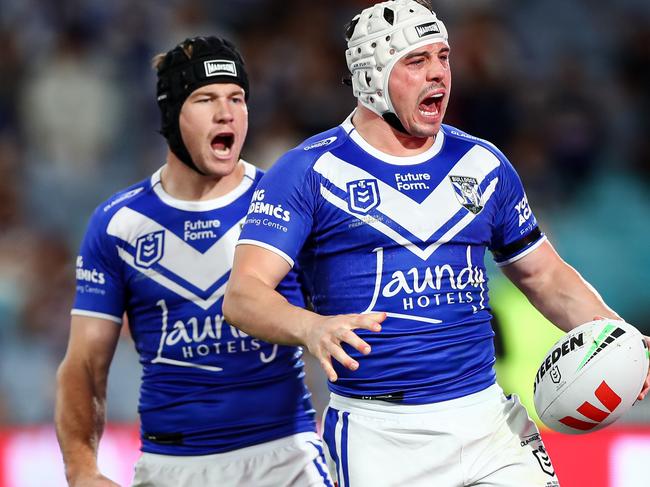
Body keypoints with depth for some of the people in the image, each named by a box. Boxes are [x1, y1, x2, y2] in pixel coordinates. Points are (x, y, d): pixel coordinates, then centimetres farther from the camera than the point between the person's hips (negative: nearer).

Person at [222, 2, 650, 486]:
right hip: (378, 437, -4)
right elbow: (244, 294, -13)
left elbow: (544, 275, 21)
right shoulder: (310, 172, -3)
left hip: (488, 419, 4)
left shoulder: (483, 164, 12)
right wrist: (312, 328, -35)